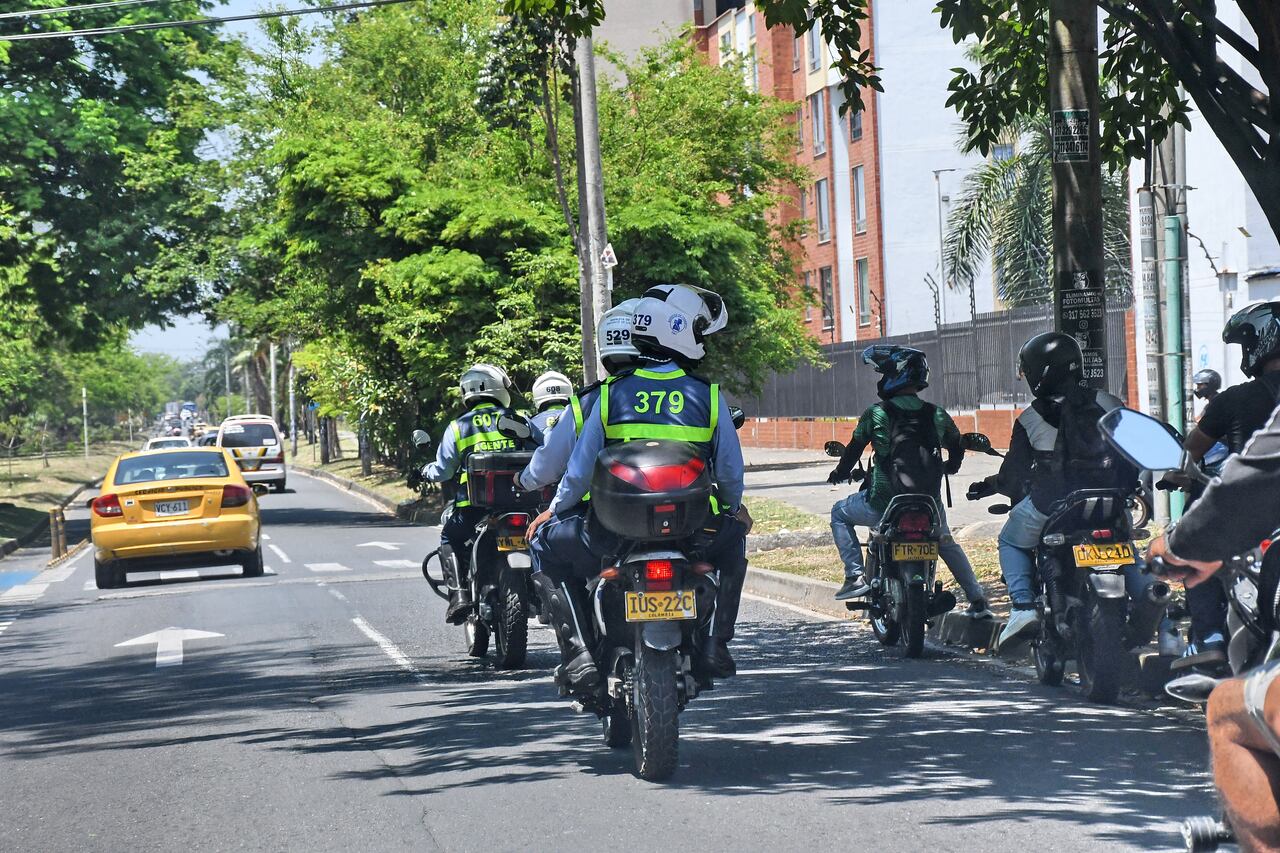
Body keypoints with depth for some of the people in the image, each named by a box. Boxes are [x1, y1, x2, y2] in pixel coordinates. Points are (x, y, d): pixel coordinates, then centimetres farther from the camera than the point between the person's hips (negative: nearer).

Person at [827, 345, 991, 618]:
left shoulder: (876, 414, -8)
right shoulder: (936, 415, 2)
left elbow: (854, 448, 1)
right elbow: (957, 449, 17)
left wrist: (840, 473, 22)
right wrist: (950, 467, 40)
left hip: (884, 504, -3)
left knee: (839, 513, 22)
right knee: (947, 543, 31)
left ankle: (855, 576, 8)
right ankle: (978, 601, 24)